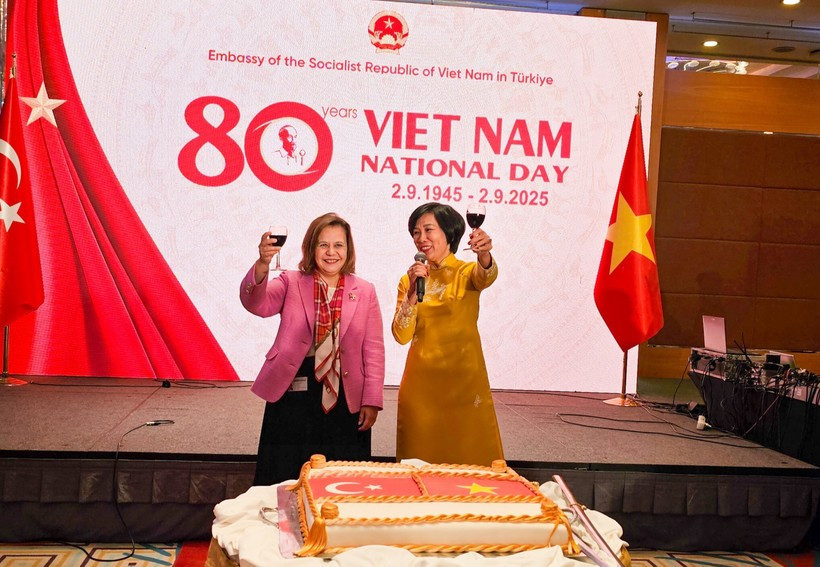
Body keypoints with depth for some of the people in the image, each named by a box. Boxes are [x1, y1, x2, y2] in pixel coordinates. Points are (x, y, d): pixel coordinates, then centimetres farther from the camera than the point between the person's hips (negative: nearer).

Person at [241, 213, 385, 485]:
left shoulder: (365, 292, 6)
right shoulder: (291, 282, 4)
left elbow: (373, 349, 4)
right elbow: (257, 303, -15)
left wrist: (371, 401, -2)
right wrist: (262, 265, -34)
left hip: (345, 402, 1)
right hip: (292, 398, -1)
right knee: (286, 483, 7)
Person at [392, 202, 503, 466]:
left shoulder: (467, 272, -1)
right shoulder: (410, 278, 7)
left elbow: (486, 276, -26)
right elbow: (401, 335, -4)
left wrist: (484, 254, -48)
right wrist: (413, 290, -15)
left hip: (464, 381, -2)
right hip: (420, 384, 3)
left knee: (470, 458, 3)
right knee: (421, 461, 9)